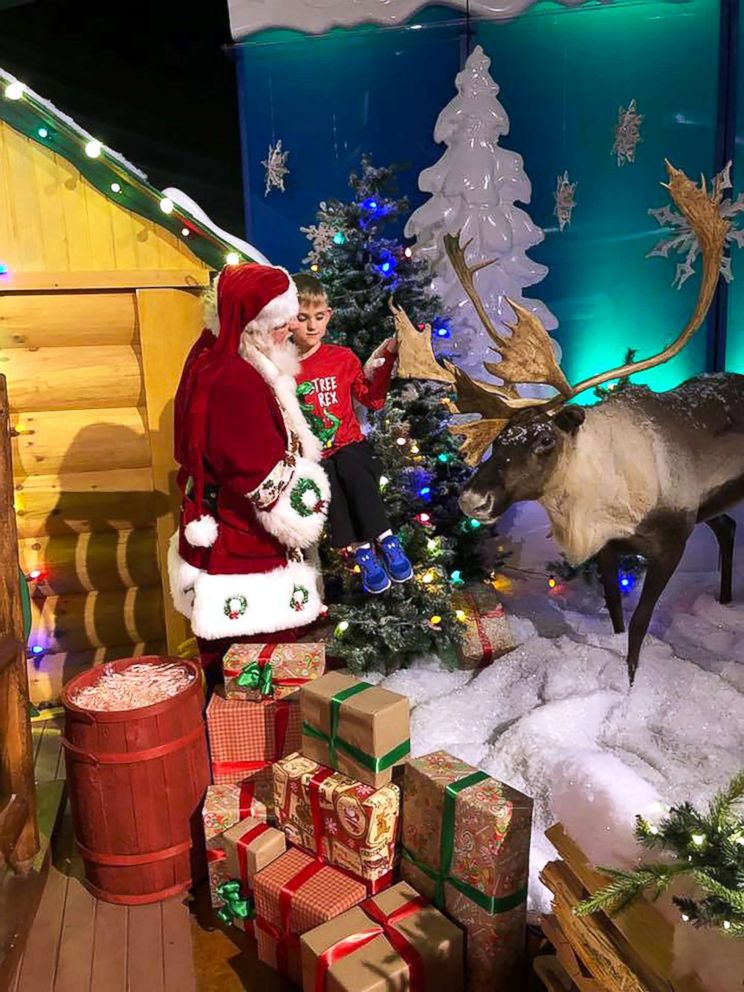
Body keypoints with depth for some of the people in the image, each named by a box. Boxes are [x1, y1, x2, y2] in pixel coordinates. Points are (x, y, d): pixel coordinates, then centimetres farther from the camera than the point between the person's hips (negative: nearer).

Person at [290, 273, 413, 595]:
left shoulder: (343, 358, 7)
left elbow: (374, 400, 10)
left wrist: (385, 360, 2)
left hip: (350, 448, 1)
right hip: (311, 459, 0)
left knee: (349, 463, -34)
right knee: (326, 476, -34)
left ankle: (385, 540, -29)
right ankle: (360, 550, -26)